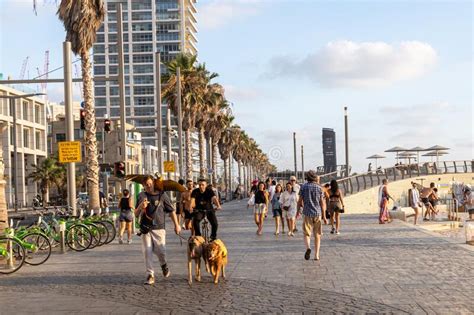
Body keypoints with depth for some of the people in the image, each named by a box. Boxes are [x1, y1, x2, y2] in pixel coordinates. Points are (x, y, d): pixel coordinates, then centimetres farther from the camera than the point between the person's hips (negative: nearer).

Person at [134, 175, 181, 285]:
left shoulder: (162, 195, 2)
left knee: (160, 251, -6)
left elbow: (171, 211, 7)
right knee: (147, 252, -4)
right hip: (145, 228, 2)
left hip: (158, 228, -2)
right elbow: (136, 214, 9)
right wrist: (140, 207, -12)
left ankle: (164, 265, 27)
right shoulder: (141, 196, 7)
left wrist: (176, 225, 5)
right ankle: (150, 275, 3)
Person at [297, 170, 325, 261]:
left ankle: (308, 248, -26)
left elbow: (300, 201, 1)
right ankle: (316, 255, 9)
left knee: (307, 234, 3)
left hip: (307, 213, -1)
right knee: (317, 236, 10)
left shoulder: (303, 187, 0)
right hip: (317, 213, 1)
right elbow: (322, 203, 0)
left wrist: (298, 210, 17)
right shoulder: (319, 188, 1)